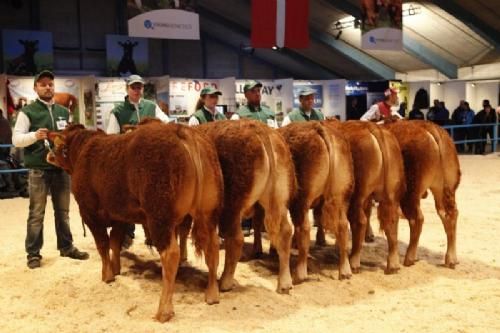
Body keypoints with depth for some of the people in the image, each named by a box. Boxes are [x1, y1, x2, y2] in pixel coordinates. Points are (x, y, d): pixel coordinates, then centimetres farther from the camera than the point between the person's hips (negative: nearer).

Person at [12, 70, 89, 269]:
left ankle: (66, 247, 22)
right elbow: (16, 139, -7)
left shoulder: (64, 112, 13)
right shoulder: (27, 111, -1)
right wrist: (34, 135, -24)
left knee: (62, 211, 12)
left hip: (61, 167, 4)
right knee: (36, 213, 2)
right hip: (38, 169, -4)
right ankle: (33, 253, 9)